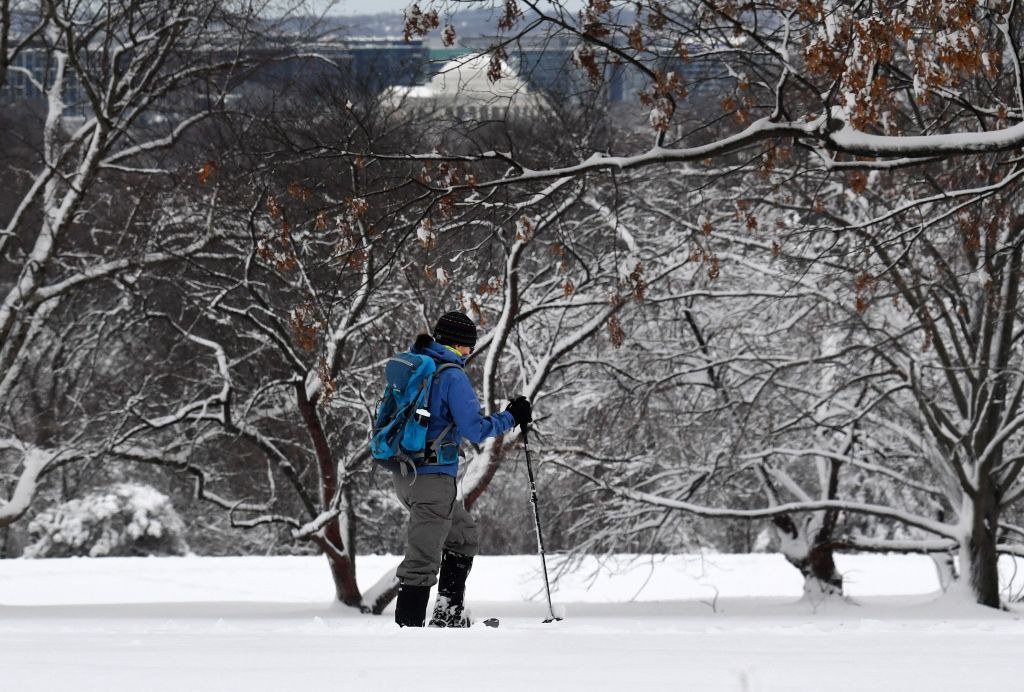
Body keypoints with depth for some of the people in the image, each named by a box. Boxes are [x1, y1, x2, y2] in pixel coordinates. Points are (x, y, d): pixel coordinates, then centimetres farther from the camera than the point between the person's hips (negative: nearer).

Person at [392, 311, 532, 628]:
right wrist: (511, 418, -4)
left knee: (463, 536, 24)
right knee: (423, 557, -7)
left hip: (403, 472, 9)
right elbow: (475, 429, -16)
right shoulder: (452, 376, -15)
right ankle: (407, 627, -8)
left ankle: (449, 614, 25)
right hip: (433, 475, -9)